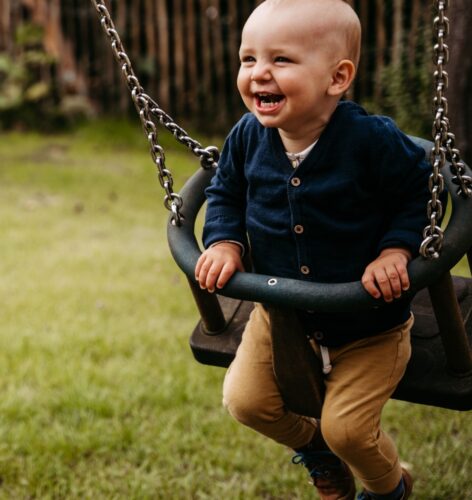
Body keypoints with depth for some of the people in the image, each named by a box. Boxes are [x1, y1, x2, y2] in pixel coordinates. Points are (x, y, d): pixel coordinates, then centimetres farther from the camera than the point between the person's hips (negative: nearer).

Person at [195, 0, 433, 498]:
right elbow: (225, 192, 6)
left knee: (346, 428, -7)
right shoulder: (248, 136, -12)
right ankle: (314, 447, 38)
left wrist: (396, 250, -25)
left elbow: (421, 190, -12)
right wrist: (224, 241, -10)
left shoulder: (372, 140, -26)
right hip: (281, 313, 5)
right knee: (244, 400, 4)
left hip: (368, 322, -5)